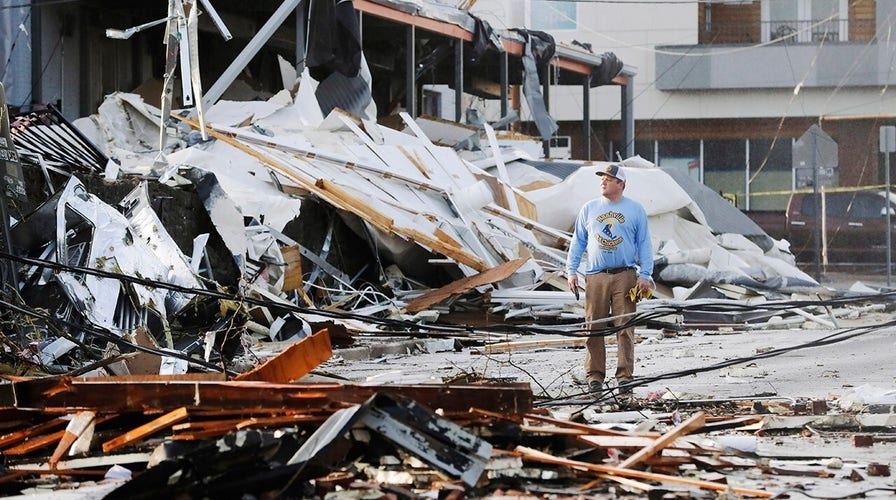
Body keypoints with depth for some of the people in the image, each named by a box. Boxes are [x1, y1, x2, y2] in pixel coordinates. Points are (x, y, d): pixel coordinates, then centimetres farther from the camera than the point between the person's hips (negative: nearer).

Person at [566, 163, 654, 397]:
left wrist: (645, 275, -1)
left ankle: (624, 377, -1)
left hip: (625, 277, -1)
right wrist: (571, 271, 5)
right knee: (594, 328, 0)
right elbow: (577, 242, 14)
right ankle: (594, 376, 6)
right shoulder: (589, 209, 11)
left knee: (625, 328, -5)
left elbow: (644, 245, 8)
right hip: (595, 277, 1)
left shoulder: (635, 210, 8)